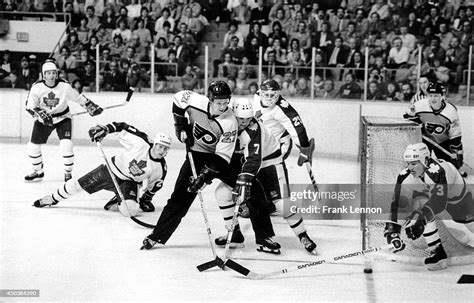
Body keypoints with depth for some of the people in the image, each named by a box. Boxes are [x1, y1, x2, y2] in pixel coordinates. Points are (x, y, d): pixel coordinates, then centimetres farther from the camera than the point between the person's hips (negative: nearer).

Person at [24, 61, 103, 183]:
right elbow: (30, 105, -14)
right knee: (33, 146, 0)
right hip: (43, 119, 2)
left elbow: (78, 97, -4)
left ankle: (68, 173, -1)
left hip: (63, 118, -2)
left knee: (66, 145, -19)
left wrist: (91, 106, 0)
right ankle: (38, 172, 23)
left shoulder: (64, 85, -18)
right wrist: (40, 113, -30)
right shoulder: (37, 87, -17)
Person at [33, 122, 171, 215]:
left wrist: (146, 198, 9)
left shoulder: (161, 168, -17)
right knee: (77, 185, 2)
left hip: (129, 182, 1)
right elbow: (123, 127, -17)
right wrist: (105, 129, -28)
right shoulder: (142, 143, -26)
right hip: (111, 169, -1)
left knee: (130, 210, -27)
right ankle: (52, 199, 29)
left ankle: (118, 202, 10)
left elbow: (154, 184, 4)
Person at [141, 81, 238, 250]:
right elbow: (178, 99, 2)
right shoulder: (196, 101, -23)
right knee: (181, 196, -4)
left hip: (218, 155, 0)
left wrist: (204, 177, -36)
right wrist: (181, 126, -3)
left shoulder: (229, 122, -28)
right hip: (195, 152, 1)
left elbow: (222, 157, -29)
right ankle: (157, 236, 0)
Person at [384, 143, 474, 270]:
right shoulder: (406, 176, -31)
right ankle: (437, 252, -20)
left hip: (456, 191, -3)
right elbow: (397, 201, -29)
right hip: (427, 192, 3)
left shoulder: (436, 170, -46)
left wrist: (421, 217, -67)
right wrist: (392, 226, -40)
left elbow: (440, 201, -55)